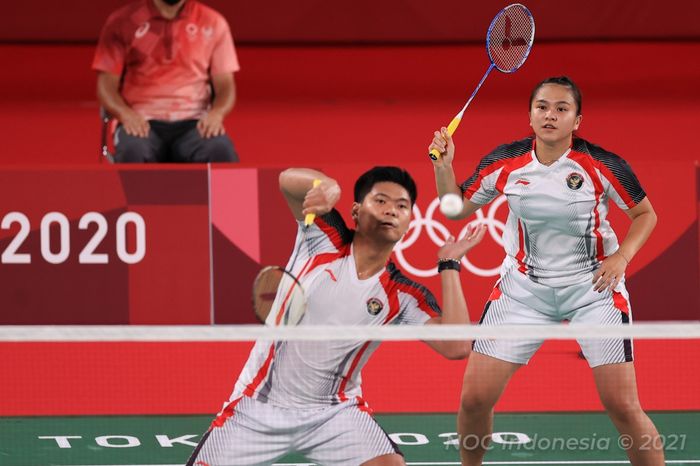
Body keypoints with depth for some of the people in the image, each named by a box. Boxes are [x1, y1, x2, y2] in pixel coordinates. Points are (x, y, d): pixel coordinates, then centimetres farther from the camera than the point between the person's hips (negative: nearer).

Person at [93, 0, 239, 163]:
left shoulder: (213, 23, 12)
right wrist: (126, 114, -18)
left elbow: (225, 85, 10)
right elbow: (106, 85, 5)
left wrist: (217, 113, -14)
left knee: (220, 151, -34)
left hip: (194, 123, 1)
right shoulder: (121, 22, 8)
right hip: (142, 123, -1)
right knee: (132, 150, -37)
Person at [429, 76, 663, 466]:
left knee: (623, 405, -10)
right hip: (524, 286, 2)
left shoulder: (601, 165, -13)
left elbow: (645, 214, 2)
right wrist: (444, 166, -10)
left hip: (593, 285, -2)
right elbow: (457, 209, 6)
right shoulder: (505, 163, -6)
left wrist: (621, 256, -14)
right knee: (475, 398, -4)